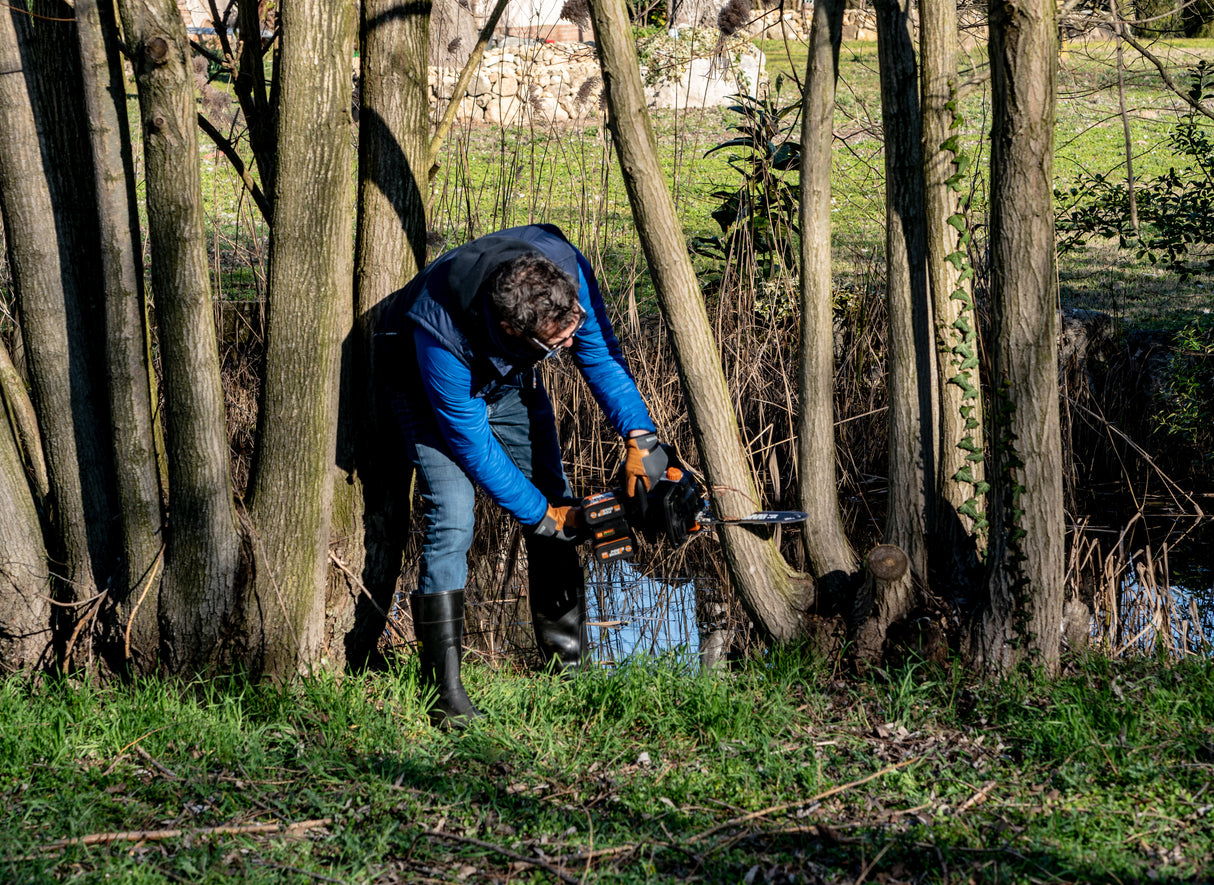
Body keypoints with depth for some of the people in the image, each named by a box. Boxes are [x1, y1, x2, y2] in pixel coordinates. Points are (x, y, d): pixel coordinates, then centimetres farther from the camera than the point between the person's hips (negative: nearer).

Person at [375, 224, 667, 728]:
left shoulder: (567, 272, -35)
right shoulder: (443, 331, -44)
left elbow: (601, 354, -18)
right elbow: (471, 441, -31)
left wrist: (639, 436, -31)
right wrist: (540, 516, -25)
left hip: (509, 380, 5)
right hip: (430, 389, -5)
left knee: (558, 508, 0)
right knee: (451, 522, -21)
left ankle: (567, 668, 12)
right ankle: (444, 692, -18)